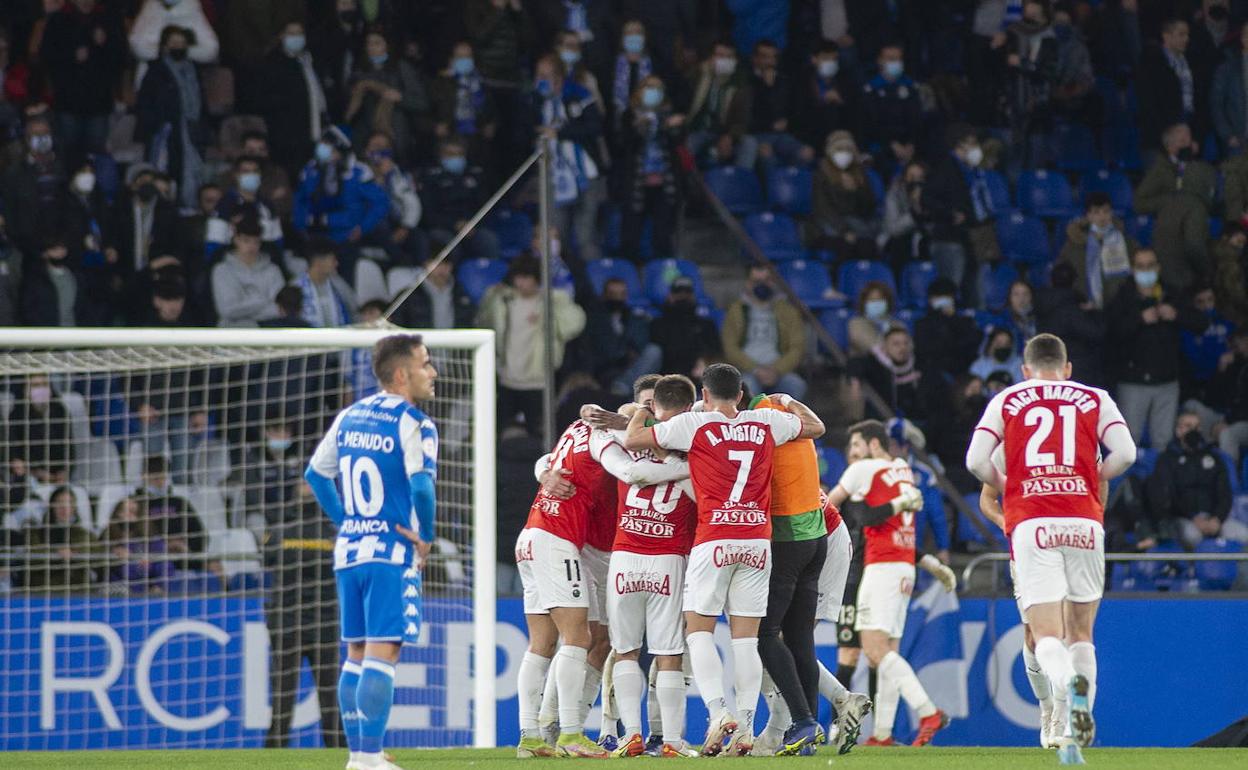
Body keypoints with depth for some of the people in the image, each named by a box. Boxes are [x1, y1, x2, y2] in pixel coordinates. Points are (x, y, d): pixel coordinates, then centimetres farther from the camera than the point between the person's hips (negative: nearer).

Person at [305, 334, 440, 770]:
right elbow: (421, 486, -22)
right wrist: (426, 538, -7)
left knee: (356, 654, 12)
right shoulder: (413, 424, -10)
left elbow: (315, 473, 19)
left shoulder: (349, 417, 12)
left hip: (348, 551, 7)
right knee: (383, 653, -9)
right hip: (393, 553, -7)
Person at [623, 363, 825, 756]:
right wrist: (787, 401, 44)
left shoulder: (693, 424, 0)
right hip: (758, 540, 3)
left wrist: (640, 412, 26)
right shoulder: (766, 422, 10)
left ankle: (718, 711, -16)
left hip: (714, 539, -3)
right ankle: (745, 729, -1)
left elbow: (631, 441, 7)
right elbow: (815, 427, 27)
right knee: (746, 636, 4)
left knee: (698, 629, 3)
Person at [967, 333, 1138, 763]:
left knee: (1046, 636, -6)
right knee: (1081, 633, 14)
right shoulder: (1095, 399, 13)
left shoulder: (1006, 401, 13)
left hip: (1030, 522, -1)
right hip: (1083, 521, 1)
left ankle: (1069, 683, -40)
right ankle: (1076, 737, 5)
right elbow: (1125, 453, 1)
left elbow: (976, 461, 3)